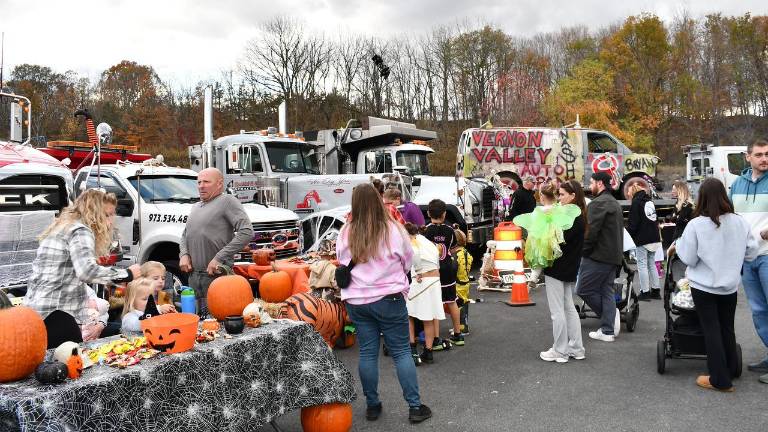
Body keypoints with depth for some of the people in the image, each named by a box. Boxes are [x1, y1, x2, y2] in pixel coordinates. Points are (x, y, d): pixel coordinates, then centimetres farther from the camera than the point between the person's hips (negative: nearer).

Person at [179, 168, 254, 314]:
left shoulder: (227, 201, -6)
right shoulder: (196, 207, 19)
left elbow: (246, 232, -17)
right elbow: (185, 235, 27)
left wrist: (219, 258, -18)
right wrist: (184, 254, 4)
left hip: (217, 275, -7)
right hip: (194, 275, 8)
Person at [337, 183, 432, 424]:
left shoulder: (345, 234, -5)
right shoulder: (393, 230, -11)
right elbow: (408, 261, 3)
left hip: (356, 301, 3)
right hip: (388, 299, -2)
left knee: (367, 353, 11)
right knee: (401, 352, 6)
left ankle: (372, 406, 22)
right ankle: (415, 406, 12)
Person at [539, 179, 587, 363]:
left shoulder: (571, 216, -18)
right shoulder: (579, 215, 10)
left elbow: (562, 241, -24)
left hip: (557, 269, -10)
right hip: (570, 269, 10)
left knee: (557, 312, 0)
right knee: (569, 308, 17)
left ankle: (560, 351, 9)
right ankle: (576, 349, 24)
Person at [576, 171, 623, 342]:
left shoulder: (598, 203, -14)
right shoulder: (615, 203, 19)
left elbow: (591, 231, -20)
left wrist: (583, 251, -9)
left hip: (598, 256, -10)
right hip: (614, 256, 10)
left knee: (583, 289, 0)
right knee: (606, 291, 10)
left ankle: (610, 314, 3)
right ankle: (607, 331, 11)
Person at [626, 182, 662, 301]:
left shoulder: (636, 201, -10)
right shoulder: (649, 200, 13)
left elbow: (632, 223, -14)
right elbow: (654, 219, 19)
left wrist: (629, 233, -2)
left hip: (642, 239, -8)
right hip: (654, 237, 8)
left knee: (642, 265, -2)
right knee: (652, 264, 14)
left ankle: (645, 292, 0)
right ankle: (655, 290, 18)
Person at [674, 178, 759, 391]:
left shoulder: (695, 225, -18)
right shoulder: (739, 222, -7)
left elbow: (689, 259, -13)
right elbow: (751, 253, 2)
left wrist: (677, 245, 4)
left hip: (704, 286, -4)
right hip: (730, 286, 4)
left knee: (711, 330, 5)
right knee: (727, 328, 19)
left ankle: (720, 380, 9)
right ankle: (731, 371, 32)